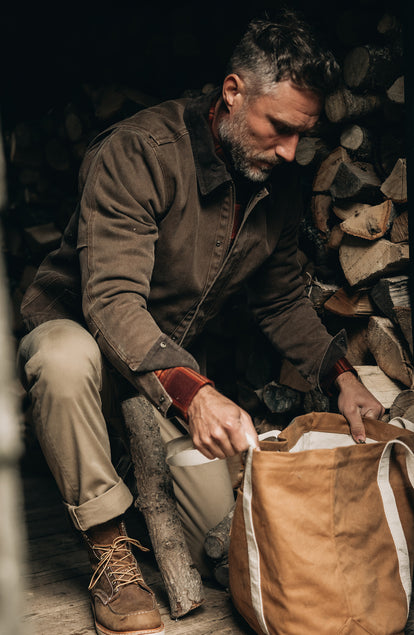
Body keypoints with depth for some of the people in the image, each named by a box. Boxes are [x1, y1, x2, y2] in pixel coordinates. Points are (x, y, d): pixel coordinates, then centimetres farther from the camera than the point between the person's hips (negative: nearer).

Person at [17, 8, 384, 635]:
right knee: (68, 361, -42)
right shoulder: (138, 151, -26)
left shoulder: (279, 185, -4)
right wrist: (191, 392, -50)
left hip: (177, 360, 5)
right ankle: (109, 549, -19)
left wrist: (340, 374, -8)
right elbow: (111, 300, -35)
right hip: (75, 327, -4)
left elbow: (283, 299, 7)